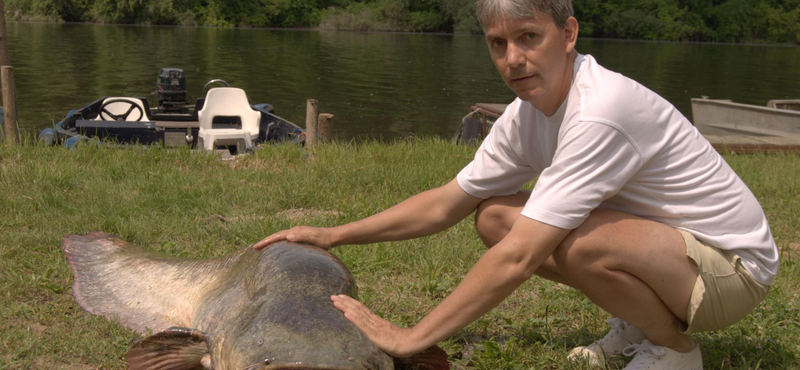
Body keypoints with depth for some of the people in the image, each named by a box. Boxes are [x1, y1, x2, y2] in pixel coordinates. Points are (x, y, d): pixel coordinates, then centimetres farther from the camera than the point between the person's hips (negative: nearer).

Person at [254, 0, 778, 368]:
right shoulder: (525, 116, -3)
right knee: (495, 217, -4)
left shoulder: (600, 112, -31)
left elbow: (518, 260, -33)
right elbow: (445, 205, 5)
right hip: (663, 240, 8)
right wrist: (334, 236, -1)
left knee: (580, 239, -37)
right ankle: (639, 324, 8)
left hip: (734, 264, -8)